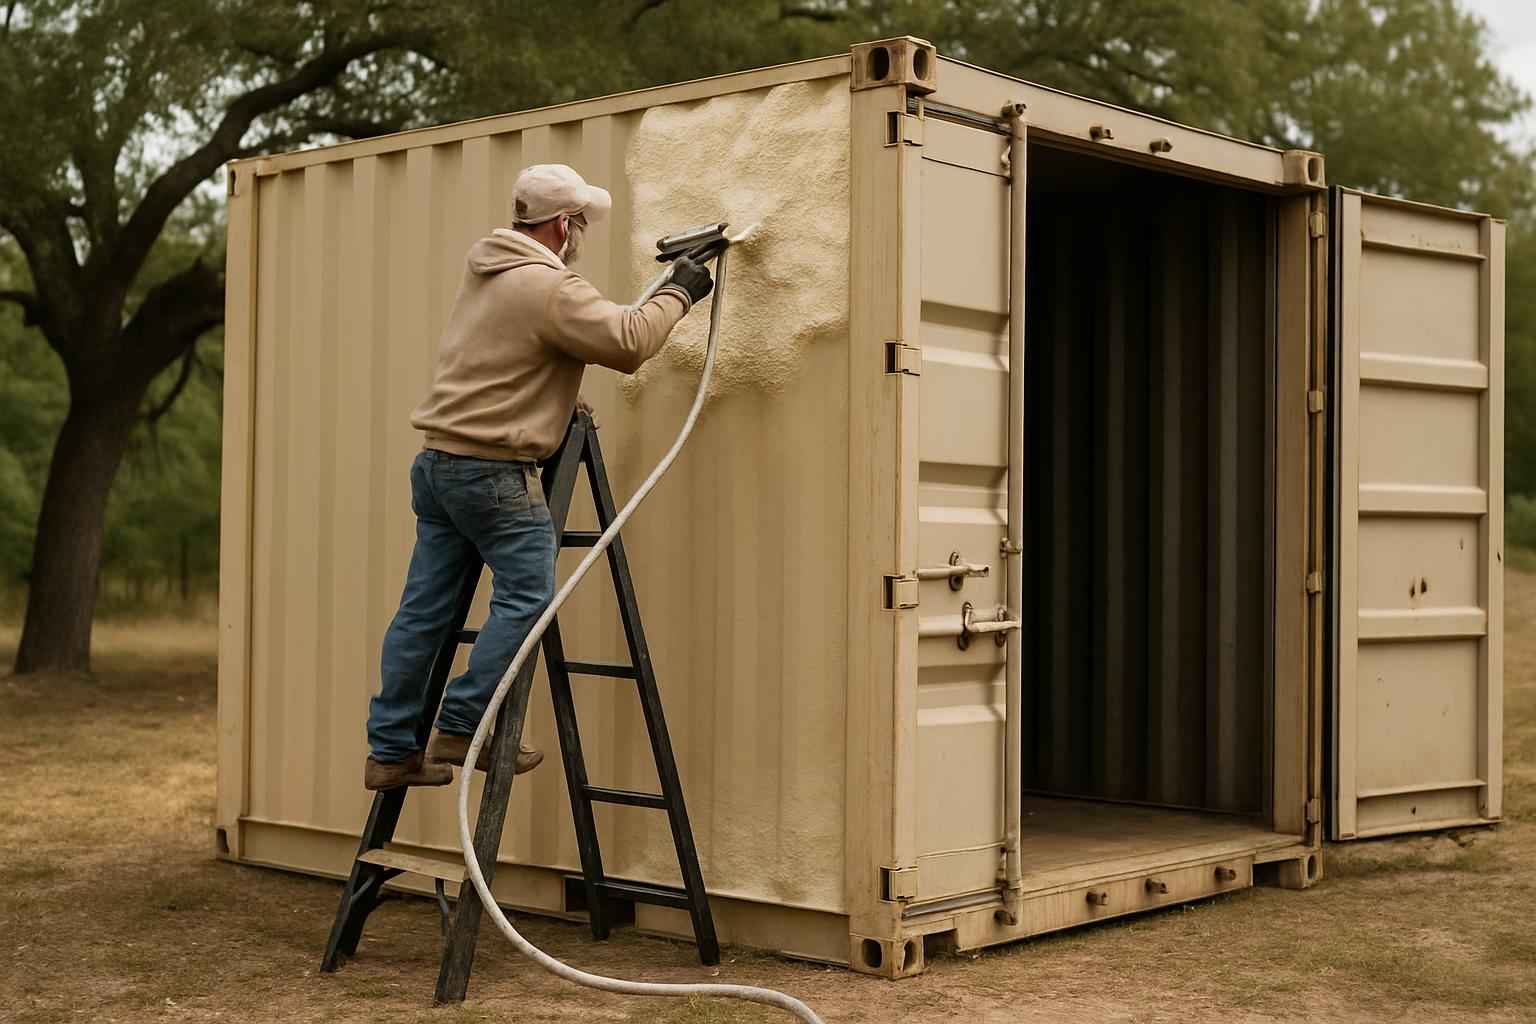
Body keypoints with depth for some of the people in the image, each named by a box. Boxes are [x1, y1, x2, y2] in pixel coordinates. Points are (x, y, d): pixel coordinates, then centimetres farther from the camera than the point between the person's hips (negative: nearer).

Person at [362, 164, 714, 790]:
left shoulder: (487, 272, 16)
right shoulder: (549, 287, -14)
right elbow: (628, 342, -15)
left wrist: (556, 399, 18)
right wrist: (678, 294, -1)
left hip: (437, 461, 9)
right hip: (494, 473, -9)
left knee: (424, 609, 9)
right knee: (527, 598, -3)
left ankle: (391, 751, 14)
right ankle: (463, 727, -5)